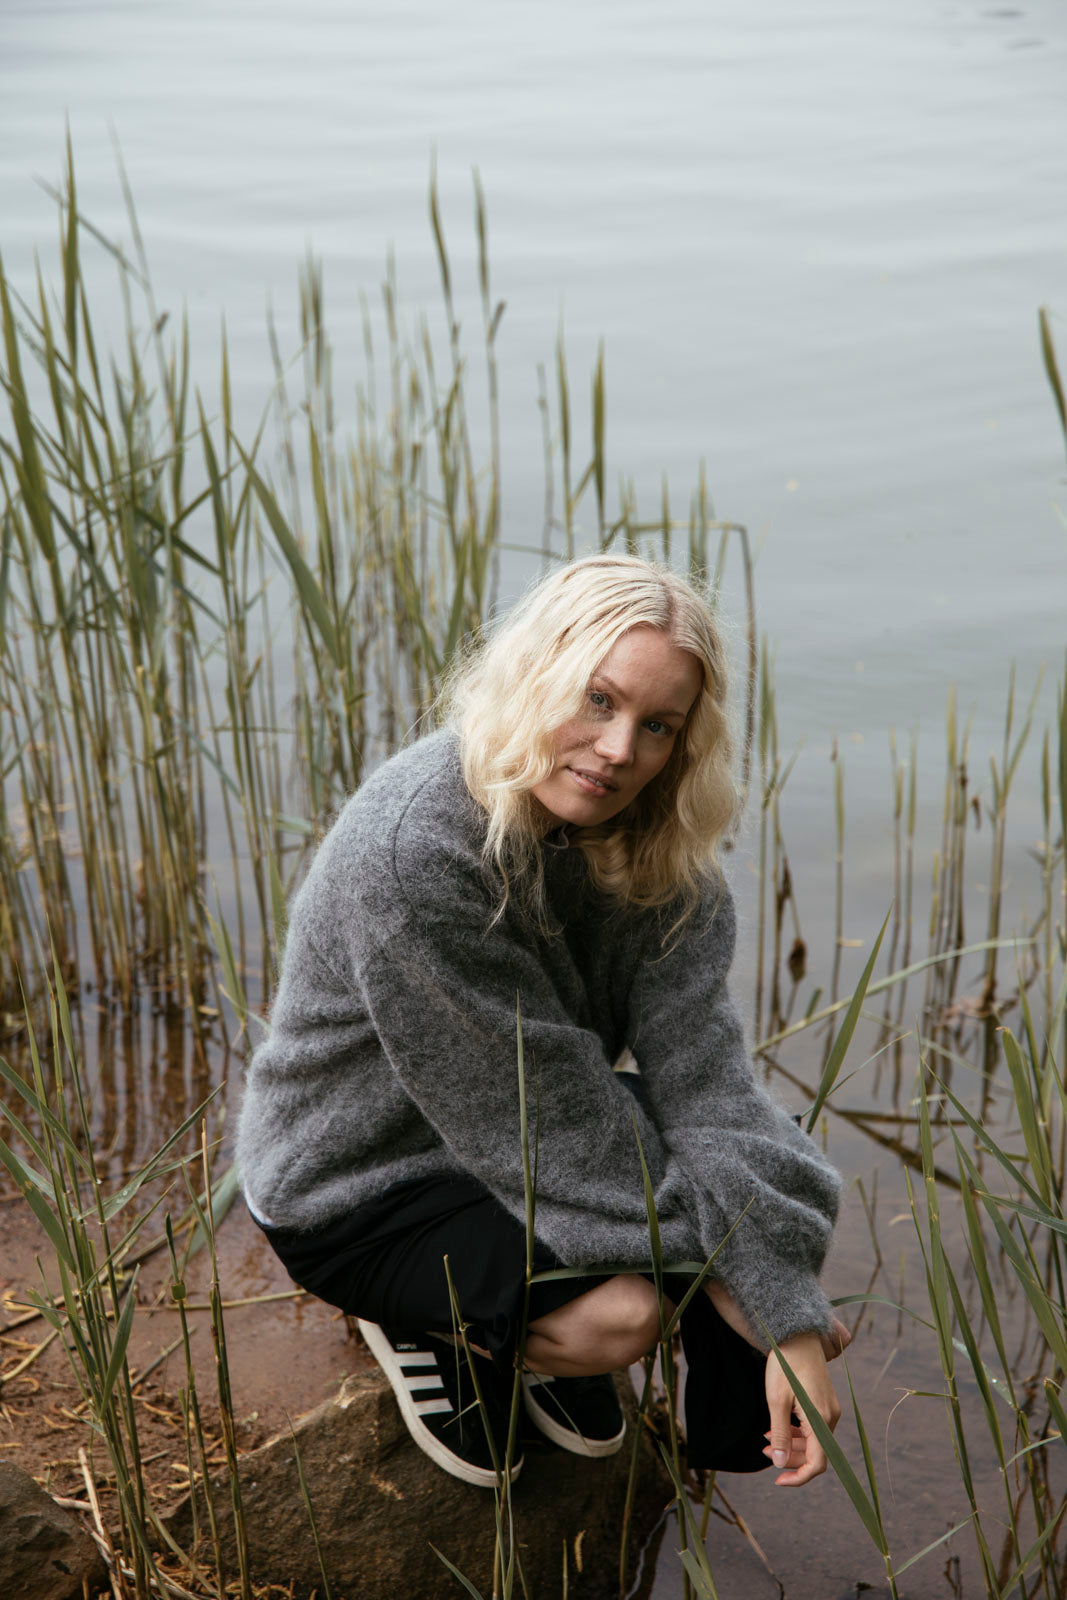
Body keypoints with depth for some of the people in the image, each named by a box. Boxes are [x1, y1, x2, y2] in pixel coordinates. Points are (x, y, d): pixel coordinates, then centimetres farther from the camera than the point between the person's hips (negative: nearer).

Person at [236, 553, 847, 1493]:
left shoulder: (649, 846, -12)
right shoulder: (409, 850, -33)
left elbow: (698, 1065, -21)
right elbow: (542, 1115, -27)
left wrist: (790, 1317, -29)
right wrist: (713, 1238, -20)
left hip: (528, 1133, 7)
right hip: (354, 1183, -6)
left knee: (763, 1177, -13)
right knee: (621, 1311, -27)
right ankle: (423, 1321, 6)